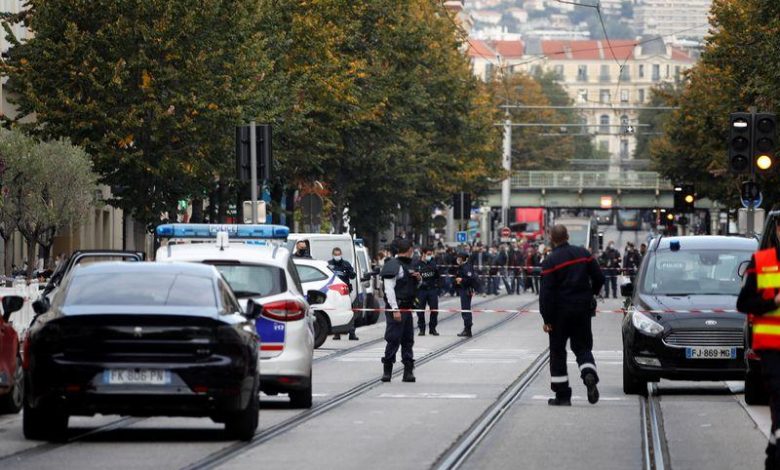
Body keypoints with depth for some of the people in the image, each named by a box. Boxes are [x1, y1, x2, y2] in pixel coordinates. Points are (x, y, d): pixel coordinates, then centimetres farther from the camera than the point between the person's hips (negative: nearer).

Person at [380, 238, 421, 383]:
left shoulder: (407, 265, 18)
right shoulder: (394, 265, -12)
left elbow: (415, 286, 31)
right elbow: (389, 289, -18)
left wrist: (419, 279, 7)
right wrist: (395, 310, -24)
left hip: (406, 308, 9)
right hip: (396, 308, -9)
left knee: (408, 340, 9)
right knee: (394, 340, -8)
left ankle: (408, 371, 12)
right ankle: (387, 370, -2)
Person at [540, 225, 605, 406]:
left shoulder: (550, 262, -12)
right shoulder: (583, 254, 1)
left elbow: (546, 292, -15)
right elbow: (599, 278, 5)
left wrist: (547, 318, -12)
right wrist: (590, 295, 23)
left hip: (560, 311, -4)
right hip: (583, 308, 4)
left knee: (558, 352, 7)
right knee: (582, 346, 14)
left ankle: (562, 396, 6)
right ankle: (589, 375, -17)